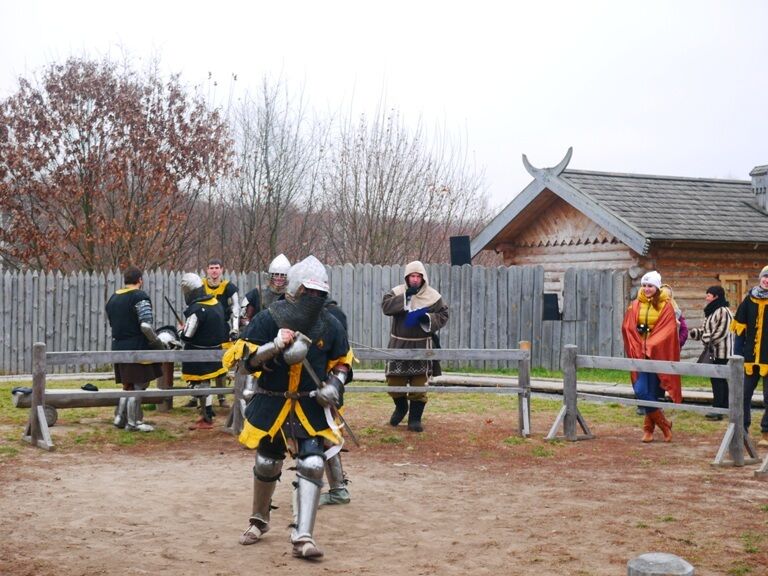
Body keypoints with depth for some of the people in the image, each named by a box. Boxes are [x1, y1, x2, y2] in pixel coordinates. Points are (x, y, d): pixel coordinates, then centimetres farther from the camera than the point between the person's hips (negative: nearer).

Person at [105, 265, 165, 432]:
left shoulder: (113, 299, 12)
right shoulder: (140, 297, -12)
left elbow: (113, 324, 18)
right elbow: (146, 326, -21)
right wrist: (159, 344, -10)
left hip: (118, 348, 8)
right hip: (138, 348, -8)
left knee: (127, 385, 19)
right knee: (139, 385, 1)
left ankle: (120, 418, 20)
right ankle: (133, 422, 4)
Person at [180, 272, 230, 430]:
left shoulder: (196, 309, -23)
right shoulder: (216, 302, 3)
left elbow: (186, 337, -21)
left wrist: (181, 330, 3)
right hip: (215, 350, 8)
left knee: (201, 384, 2)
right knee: (204, 383, 20)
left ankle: (207, 419, 9)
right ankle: (206, 412, 29)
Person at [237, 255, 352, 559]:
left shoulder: (330, 325, -2)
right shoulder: (267, 320, -9)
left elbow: (341, 363, 9)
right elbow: (249, 360, -10)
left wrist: (333, 386, -10)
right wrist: (276, 346, -26)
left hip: (311, 406, 1)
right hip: (271, 404, 0)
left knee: (311, 465, -15)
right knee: (267, 465, 13)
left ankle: (303, 537, -11)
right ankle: (259, 521, 40)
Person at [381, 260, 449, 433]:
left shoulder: (433, 296, -1)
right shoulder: (397, 292, 0)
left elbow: (443, 315, 0)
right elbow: (386, 307, -15)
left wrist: (428, 318, -18)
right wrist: (406, 297, -22)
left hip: (421, 345, -1)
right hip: (399, 344, 1)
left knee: (419, 385, -1)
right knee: (393, 381, 6)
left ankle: (415, 418, 12)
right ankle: (401, 407, 34)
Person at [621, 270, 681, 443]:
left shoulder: (666, 306, -1)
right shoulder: (635, 305, 8)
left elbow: (668, 331, -9)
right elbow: (628, 329, 4)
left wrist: (649, 347, -16)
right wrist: (637, 348, -7)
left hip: (658, 356, -3)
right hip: (639, 355, 3)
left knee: (653, 393, -2)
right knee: (641, 391, -6)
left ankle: (649, 429, 13)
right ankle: (664, 425, 7)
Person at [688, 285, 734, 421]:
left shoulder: (723, 311, -16)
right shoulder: (711, 311, 16)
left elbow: (722, 332, -21)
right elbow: (705, 330, 20)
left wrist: (708, 339, -17)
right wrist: (695, 333, 3)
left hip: (722, 352, -10)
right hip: (715, 352, 10)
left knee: (717, 380, -10)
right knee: (721, 380, 13)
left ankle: (717, 409, -9)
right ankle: (724, 407, 20)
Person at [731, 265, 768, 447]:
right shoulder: (750, 299, 3)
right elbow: (740, 329, 5)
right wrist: (738, 355, 1)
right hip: (750, 357, 2)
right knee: (743, 395, 7)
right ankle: (742, 430, 18)